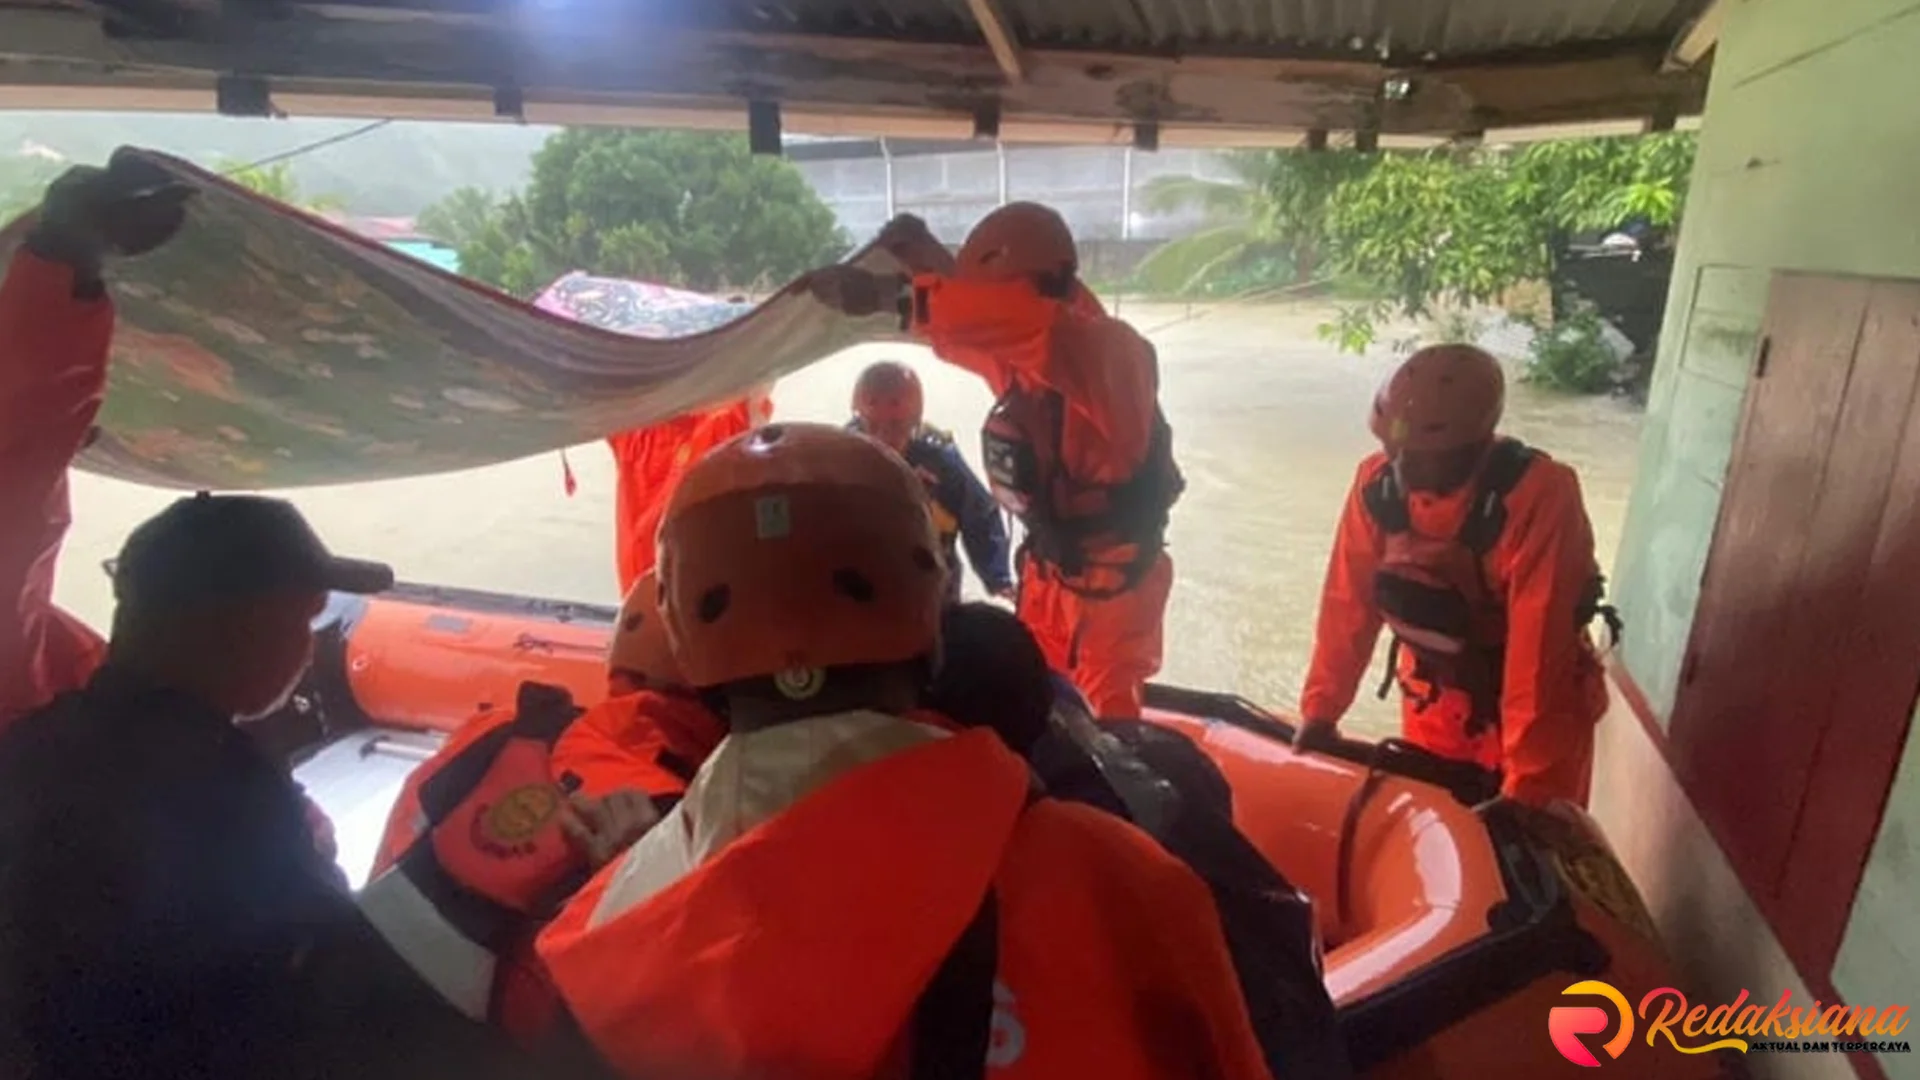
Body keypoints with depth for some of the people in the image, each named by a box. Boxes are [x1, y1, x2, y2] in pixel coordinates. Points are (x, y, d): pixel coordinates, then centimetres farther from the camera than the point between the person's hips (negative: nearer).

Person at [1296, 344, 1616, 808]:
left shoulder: (1540, 496, -30)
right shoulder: (1378, 483, -17)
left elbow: (1540, 644, -32)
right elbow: (1349, 603, -9)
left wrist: (1527, 786, -31)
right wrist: (1320, 708, -9)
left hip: (1534, 699, -4)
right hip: (1435, 696, 4)